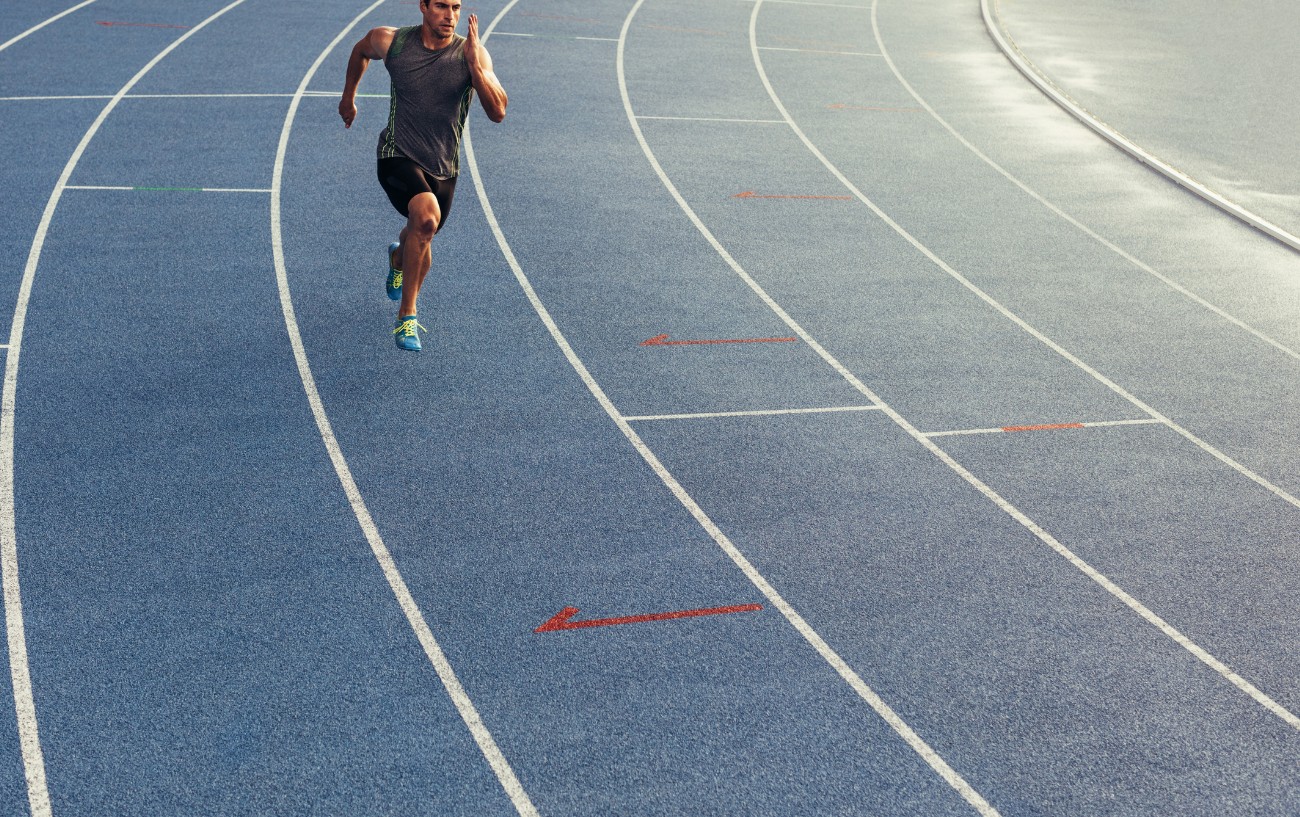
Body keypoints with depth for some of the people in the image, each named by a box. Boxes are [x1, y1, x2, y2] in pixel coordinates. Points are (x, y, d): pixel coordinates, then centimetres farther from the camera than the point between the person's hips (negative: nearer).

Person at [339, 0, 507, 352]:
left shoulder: (472, 54, -11)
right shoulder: (391, 41, -9)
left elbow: (497, 112, -22)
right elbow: (360, 50, 16)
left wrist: (474, 65, -33)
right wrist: (348, 96, 25)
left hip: (444, 168, 3)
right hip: (398, 156, -3)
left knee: (420, 241, 20)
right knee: (426, 217, -32)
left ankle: (398, 257, 62)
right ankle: (406, 316, -18)